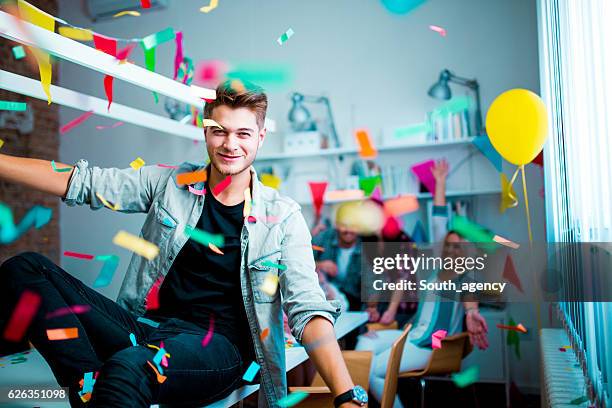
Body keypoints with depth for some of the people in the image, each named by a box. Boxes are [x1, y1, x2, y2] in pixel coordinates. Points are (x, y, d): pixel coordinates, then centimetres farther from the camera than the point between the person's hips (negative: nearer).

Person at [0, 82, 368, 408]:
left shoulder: (283, 217, -3)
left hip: (219, 346, -5)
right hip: (146, 326, 5)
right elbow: (81, 182, 5)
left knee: (127, 367, -40)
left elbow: (308, 309, -10)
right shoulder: (170, 183, 7)